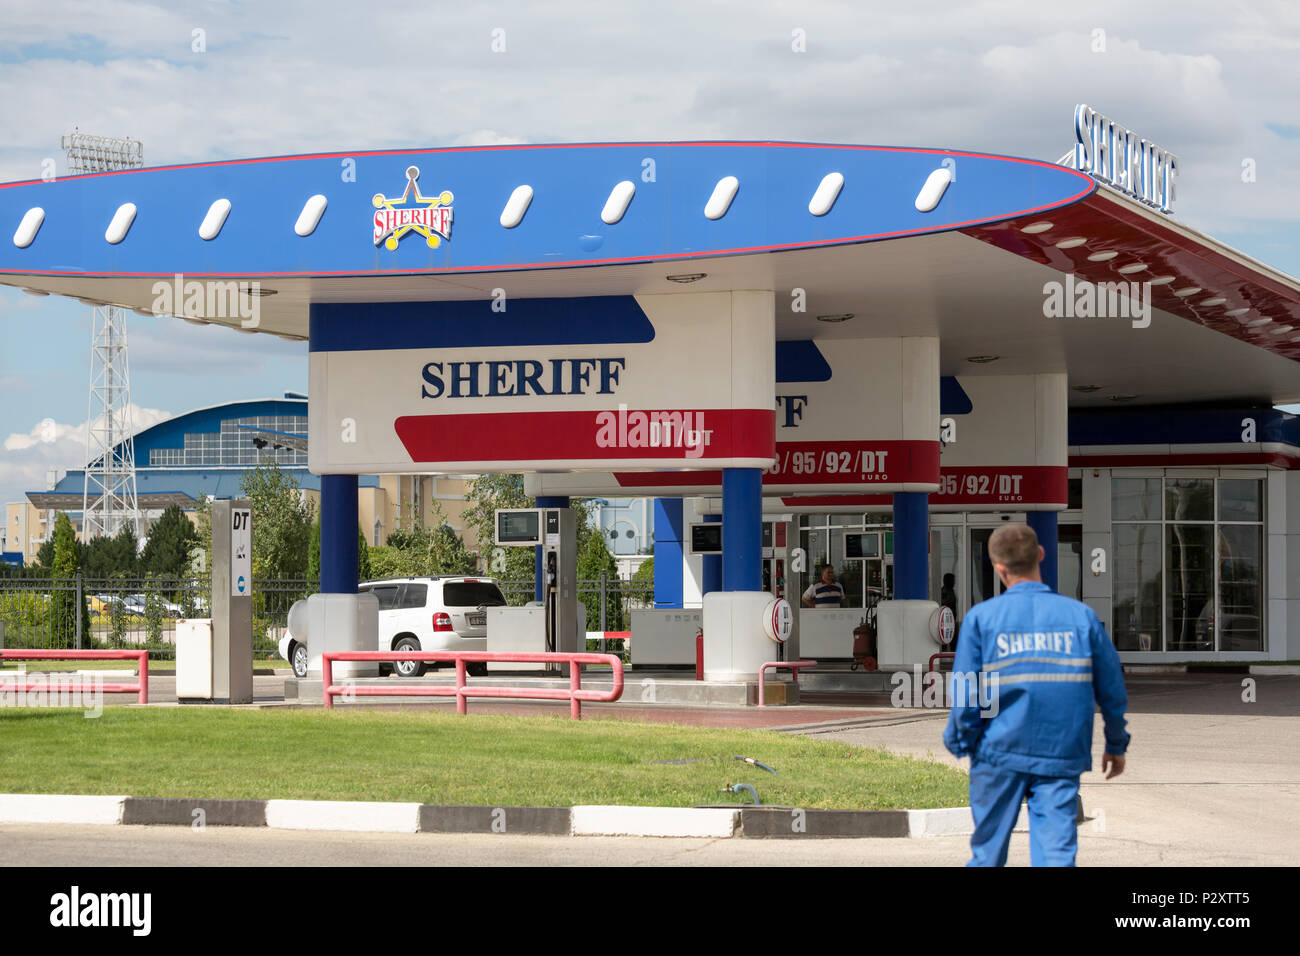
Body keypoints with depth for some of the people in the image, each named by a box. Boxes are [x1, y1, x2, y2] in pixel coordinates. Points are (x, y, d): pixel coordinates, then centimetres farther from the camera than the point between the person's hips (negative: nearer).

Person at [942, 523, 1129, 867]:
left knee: (988, 849, 14)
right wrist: (1116, 744, 21)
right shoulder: (1081, 616, 2)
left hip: (1000, 752, 0)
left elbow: (965, 694, -6)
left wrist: (959, 742, 9)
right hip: (1062, 758, 0)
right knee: (1057, 853, -2)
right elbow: (1111, 688, 8)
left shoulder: (981, 617, -4)